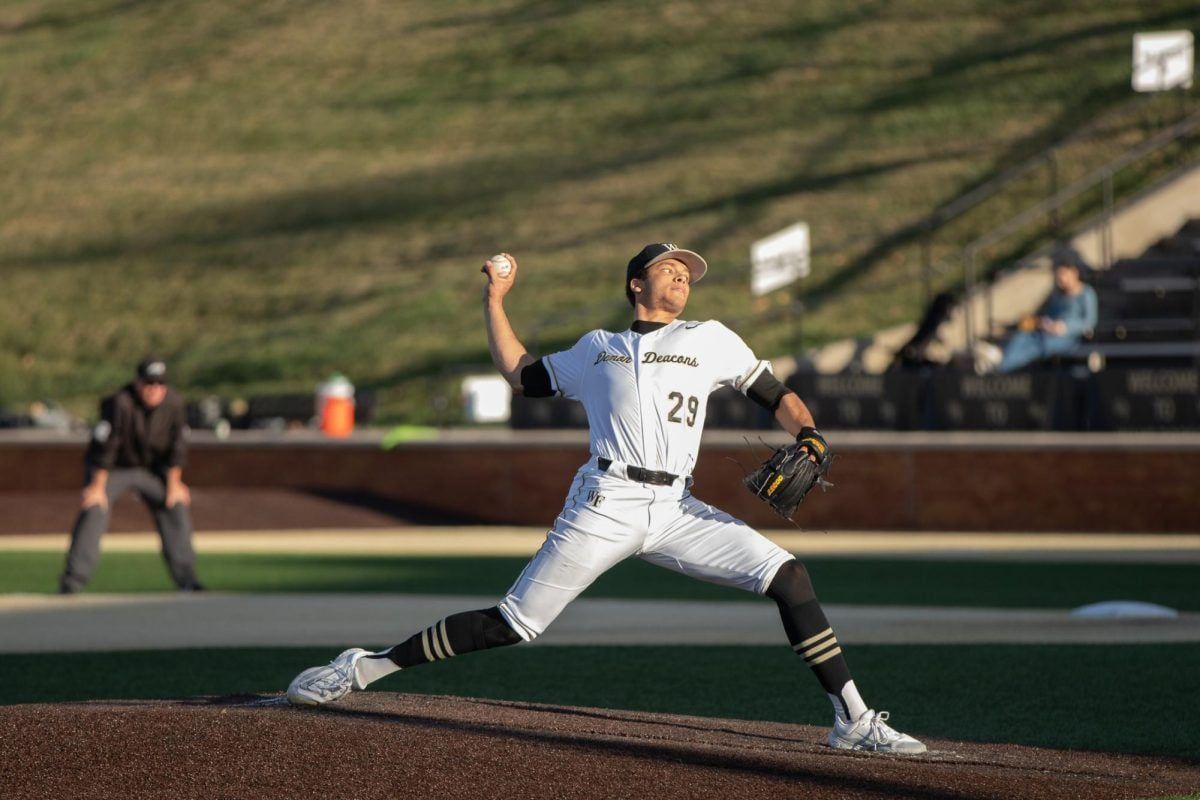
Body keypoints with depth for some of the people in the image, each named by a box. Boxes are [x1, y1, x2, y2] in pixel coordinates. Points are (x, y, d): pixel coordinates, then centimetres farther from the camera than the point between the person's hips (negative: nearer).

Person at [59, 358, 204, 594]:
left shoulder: (173, 403, -15)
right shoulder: (120, 403, -30)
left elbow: (177, 446, -5)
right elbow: (105, 446, -26)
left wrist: (174, 484, -2)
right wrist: (98, 486, -23)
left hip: (152, 468, 4)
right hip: (113, 468, -4)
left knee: (176, 507, -4)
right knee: (94, 511, -20)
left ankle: (185, 578, 5)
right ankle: (73, 580, -18)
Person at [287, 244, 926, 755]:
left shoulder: (710, 340, 18)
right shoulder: (596, 350, 20)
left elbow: (778, 399, 14)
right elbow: (520, 374, 30)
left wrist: (809, 438, -5)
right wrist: (495, 299, 30)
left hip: (675, 512, 1)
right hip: (605, 506, -1)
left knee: (787, 575, -15)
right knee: (512, 624, -6)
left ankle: (853, 722, -10)